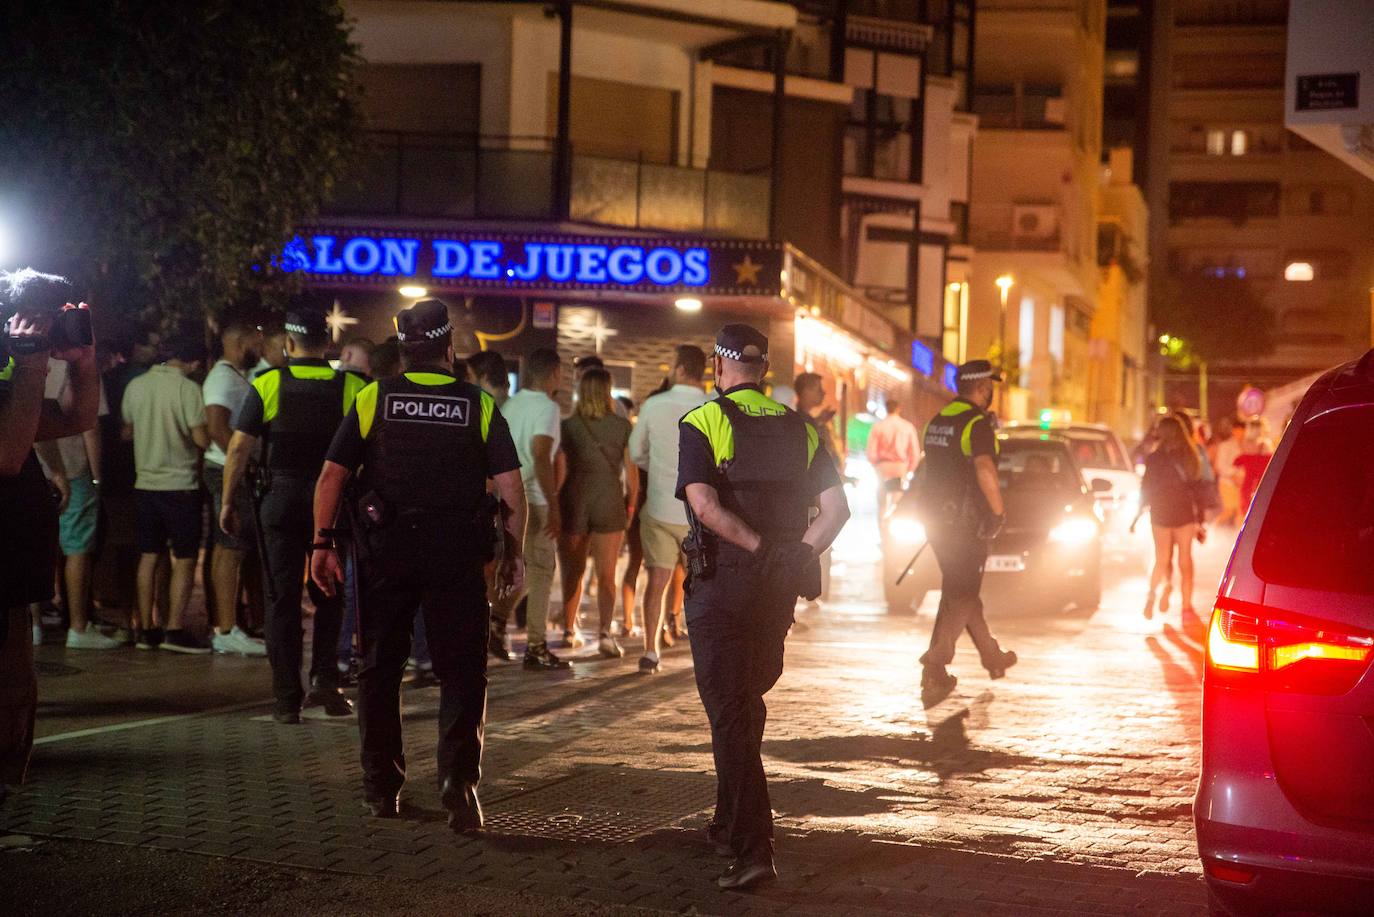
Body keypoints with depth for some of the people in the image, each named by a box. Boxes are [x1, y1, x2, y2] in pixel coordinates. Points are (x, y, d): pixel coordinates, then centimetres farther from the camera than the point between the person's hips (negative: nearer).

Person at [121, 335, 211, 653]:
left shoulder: (136, 386, 5)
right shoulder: (188, 389, -13)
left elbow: (126, 432, 15)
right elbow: (202, 438, -15)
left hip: (145, 482, 6)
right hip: (180, 483, -6)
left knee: (148, 557, 11)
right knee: (184, 560, 0)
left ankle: (146, 629, 12)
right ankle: (174, 631, -4)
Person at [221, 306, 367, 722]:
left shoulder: (267, 384, -3)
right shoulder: (352, 387, -1)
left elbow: (240, 446, -5)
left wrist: (229, 501, 3)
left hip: (281, 500, -1)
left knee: (283, 599, 5)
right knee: (329, 595, 15)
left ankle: (287, 698, 5)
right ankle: (324, 678, 0)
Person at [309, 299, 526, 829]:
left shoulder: (373, 399, 2)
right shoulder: (480, 406, 2)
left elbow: (331, 476, -3)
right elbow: (511, 490, -2)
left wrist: (323, 543, 3)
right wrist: (514, 553, 8)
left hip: (385, 549, 1)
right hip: (457, 555, -1)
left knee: (379, 669, 12)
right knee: (462, 671, 4)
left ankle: (381, 789, 17)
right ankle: (458, 779, -12)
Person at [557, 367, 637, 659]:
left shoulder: (568, 427, -2)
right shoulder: (622, 426, -1)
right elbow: (631, 471, 0)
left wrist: (555, 506, 6)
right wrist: (631, 506, 12)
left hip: (574, 503, 0)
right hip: (609, 502, 0)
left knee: (573, 572, 15)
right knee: (606, 575, 1)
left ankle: (569, 629, 26)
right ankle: (604, 631, -16)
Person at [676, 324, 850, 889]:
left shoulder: (702, 424, -6)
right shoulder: (799, 430, 8)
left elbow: (704, 505, -20)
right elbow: (836, 508, -1)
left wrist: (762, 549, -16)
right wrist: (797, 558, -4)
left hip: (721, 586, -5)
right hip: (778, 592, 5)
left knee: (729, 715, -5)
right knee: (748, 704, 21)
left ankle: (752, 849, -14)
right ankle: (731, 826, 31)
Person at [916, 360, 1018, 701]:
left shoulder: (937, 421, 12)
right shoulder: (978, 422, -15)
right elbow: (985, 471, -29)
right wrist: (998, 511, -19)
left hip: (937, 519, 8)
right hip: (966, 522, -8)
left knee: (960, 591, 17)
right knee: (961, 597, -3)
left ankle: (992, 656, 32)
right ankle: (934, 667, -15)